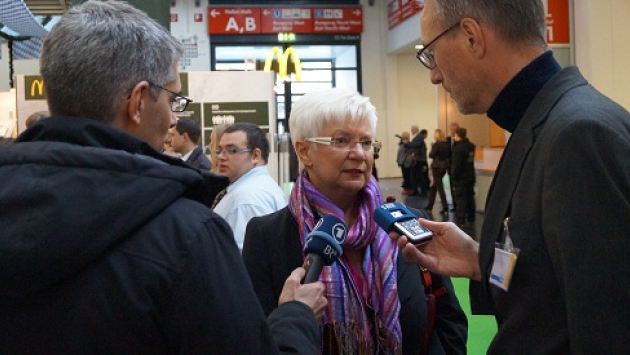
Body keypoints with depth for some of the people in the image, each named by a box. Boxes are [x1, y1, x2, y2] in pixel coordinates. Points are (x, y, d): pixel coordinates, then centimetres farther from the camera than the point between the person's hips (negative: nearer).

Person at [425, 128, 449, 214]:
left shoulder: (436, 144, -15)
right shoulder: (446, 144, 5)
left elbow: (431, 155, -13)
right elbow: (448, 155, 10)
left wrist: (432, 148, 1)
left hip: (437, 166, -8)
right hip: (444, 166, 8)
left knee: (439, 187, -3)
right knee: (434, 186, 17)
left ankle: (445, 206, -7)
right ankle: (430, 205, 23)